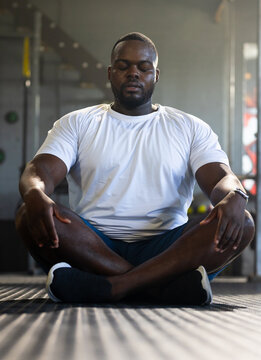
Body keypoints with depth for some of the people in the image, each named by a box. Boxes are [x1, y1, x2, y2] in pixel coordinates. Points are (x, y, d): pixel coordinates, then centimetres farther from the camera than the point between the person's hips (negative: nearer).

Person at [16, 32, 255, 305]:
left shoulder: (190, 128, 15)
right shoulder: (76, 124, 14)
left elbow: (221, 177, 1)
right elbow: (40, 171, -2)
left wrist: (235, 197, -26)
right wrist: (34, 195, -29)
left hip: (168, 250, 1)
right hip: (91, 245, 0)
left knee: (241, 224, -26)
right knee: (29, 215, -29)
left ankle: (110, 287, -38)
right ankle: (164, 286, -34)